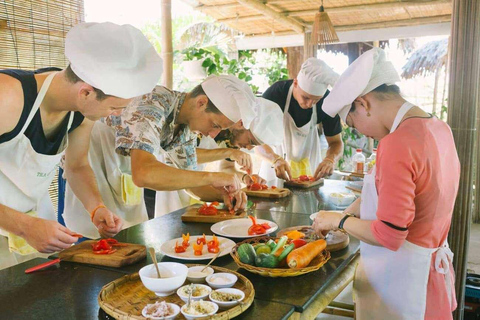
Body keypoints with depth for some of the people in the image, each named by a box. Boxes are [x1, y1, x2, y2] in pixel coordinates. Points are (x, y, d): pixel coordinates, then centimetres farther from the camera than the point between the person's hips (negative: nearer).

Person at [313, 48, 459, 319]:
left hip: (400, 275, -8)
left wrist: (339, 220, -9)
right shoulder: (439, 127, 1)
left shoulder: (396, 145, -27)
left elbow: (388, 236, -24)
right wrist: (348, 215, 8)